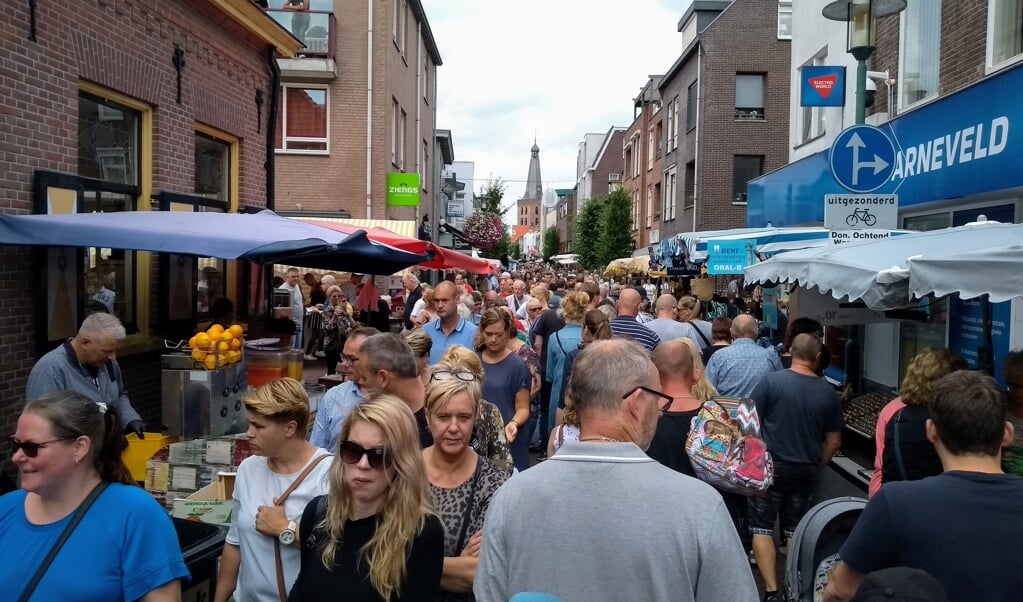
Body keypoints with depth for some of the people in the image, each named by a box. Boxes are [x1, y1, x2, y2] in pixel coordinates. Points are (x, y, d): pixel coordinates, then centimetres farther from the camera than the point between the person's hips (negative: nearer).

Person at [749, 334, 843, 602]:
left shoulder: (771, 381, -11)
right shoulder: (827, 392, 1)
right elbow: (834, 442, 7)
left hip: (770, 466, -4)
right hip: (806, 470, 4)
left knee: (762, 527, 5)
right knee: (795, 529, 16)